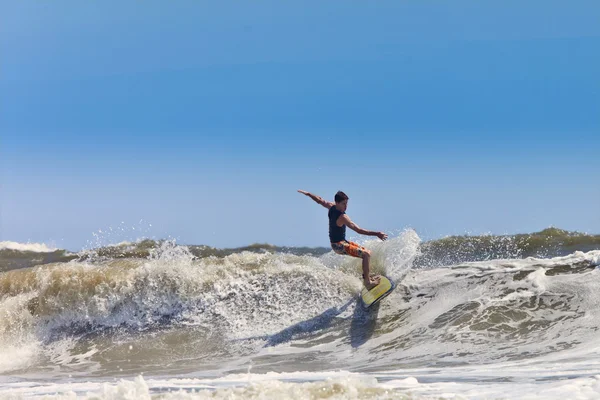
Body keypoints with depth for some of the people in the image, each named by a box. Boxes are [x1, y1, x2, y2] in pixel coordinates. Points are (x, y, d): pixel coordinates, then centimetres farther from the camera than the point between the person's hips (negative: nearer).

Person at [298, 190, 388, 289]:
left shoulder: (331, 207, -3)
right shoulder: (342, 217, -28)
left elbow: (320, 200, 16)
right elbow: (358, 230, -34)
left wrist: (308, 194, 33)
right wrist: (376, 234, -37)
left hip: (336, 243, 10)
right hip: (339, 245, -10)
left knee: (367, 252, 16)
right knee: (366, 254, -23)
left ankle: (366, 276, 19)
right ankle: (367, 283, -23)